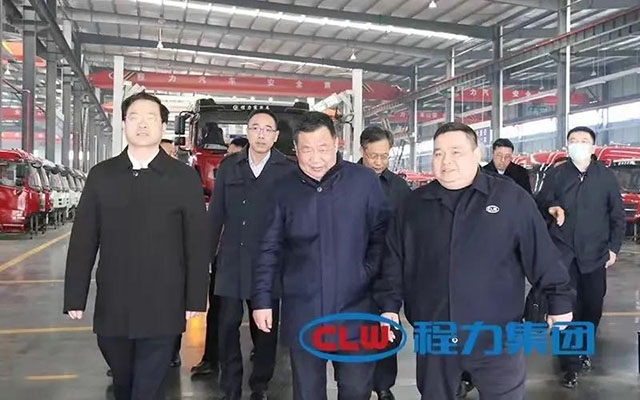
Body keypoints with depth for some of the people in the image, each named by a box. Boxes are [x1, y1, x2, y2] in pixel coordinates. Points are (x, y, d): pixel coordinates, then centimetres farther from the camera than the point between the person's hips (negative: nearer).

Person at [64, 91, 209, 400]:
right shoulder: (101, 175, 5)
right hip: (112, 306, 3)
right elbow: (83, 239, 5)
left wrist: (195, 299, -3)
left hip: (162, 308, -3)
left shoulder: (184, 177, -2)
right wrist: (75, 297, 3)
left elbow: (197, 242, -2)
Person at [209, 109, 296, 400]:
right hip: (231, 261, 2)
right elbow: (215, 215, 8)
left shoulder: (288, 170, -2)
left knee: (266, 327, 9)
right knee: (228, 324, 5)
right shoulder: (228, 167, 7)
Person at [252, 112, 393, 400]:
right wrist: (262, 300, 4)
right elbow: (270, 250, 6)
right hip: (302, 313, 2)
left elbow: (382, 240, -2)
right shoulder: (285, 189, 2)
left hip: (356, 311, -1)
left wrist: (387, 299, -6)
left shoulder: (364, 181, -5)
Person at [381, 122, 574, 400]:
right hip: (434, 339, 3)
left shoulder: (511, 197, -4)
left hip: (496, 338, -2)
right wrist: (390, 306, 6)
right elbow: (394, 261, 9)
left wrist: (560, 301, 2)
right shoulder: (414, 204, 4)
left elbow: (542, 254, 0)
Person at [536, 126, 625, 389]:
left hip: (595, 254, 1)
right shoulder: (557, 174, 1)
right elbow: (540, 204, 5)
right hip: (563, 252, -1)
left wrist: (614, 247, 4)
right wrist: (551, 208, -18)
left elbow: (617, 215, 7)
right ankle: (571, 364, 8)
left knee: (593, 306, 9)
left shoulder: (605, 176, 2)